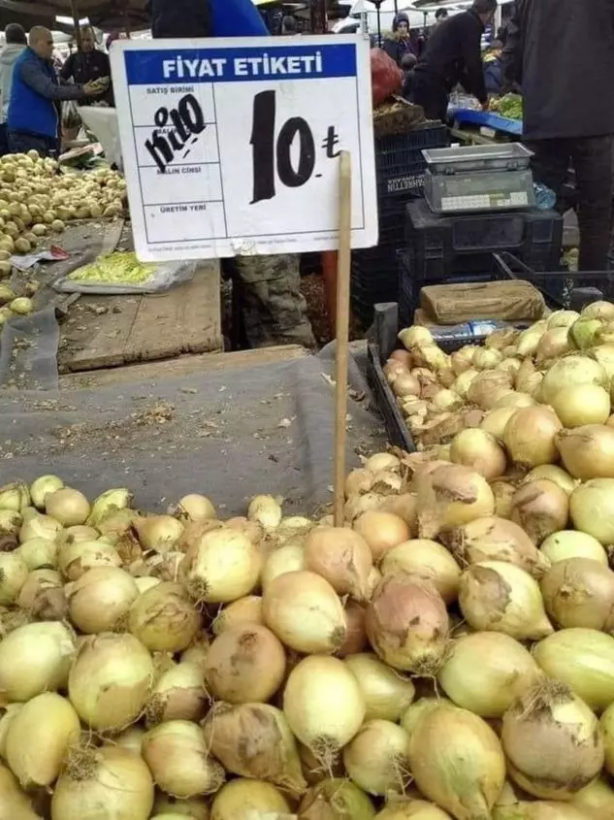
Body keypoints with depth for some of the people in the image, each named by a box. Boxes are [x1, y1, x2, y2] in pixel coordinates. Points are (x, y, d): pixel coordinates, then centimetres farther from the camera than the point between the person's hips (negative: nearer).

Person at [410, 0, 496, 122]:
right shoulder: (471, 23, -4)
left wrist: (475, 92, 32)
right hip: (432, 84, -10)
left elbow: (459, 65, 31)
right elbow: (473, 64, -7)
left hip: (425, 80, 10)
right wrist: (483, 97, 4)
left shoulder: (460, 21, 25)